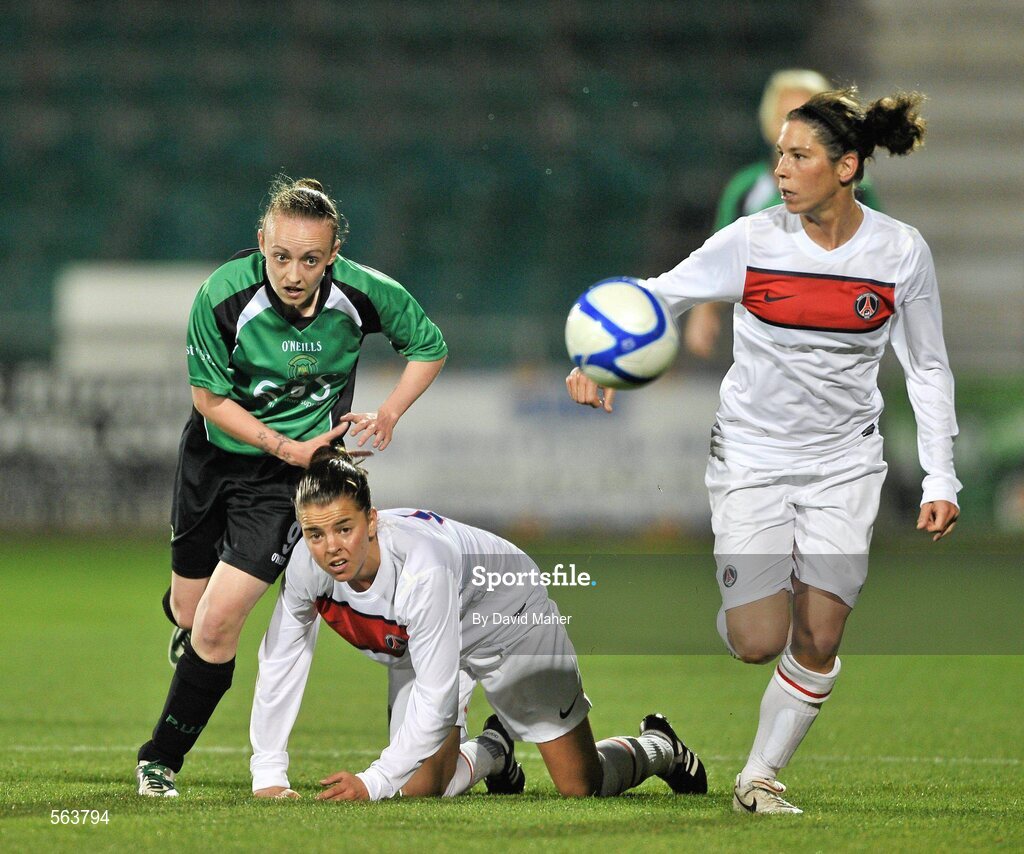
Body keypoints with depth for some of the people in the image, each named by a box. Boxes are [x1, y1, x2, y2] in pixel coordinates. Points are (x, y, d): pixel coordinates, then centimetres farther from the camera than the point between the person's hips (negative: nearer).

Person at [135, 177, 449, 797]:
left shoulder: (365, 294, -21)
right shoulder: (224, 295, -24)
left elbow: (430, 347, -1)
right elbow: (209, 396, -12)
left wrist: (388, 415, -14)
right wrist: (289, 448, -18)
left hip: (288, 482, -1)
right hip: (215, 456, 1)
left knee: (218, 625, -13)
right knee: (189, 610, 18)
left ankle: (163, 759, 6)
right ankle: (186, 622, 59)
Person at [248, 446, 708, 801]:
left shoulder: (420, 566, -45)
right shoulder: (308, 565, -29)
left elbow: (436, 697, -42)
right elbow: (279, 664, -16)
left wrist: (373, 783, -46)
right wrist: (268, 778, -20)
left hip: (511, 621, -5)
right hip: (416, 642, 5)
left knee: (581, 786, 2)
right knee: (420, 790, -5)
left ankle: (659, 748, 36)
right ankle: (491, 751, 29)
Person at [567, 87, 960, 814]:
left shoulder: (902, 252, -8)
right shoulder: (751, 243, -12)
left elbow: (928, 366, 3)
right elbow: (653, 297, -8)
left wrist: (941, 480, -1)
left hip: (844, 463, 1)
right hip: (752, 454, -1)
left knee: (817, 643, -4)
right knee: (756, 643, -10)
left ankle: (761, 775, 16)